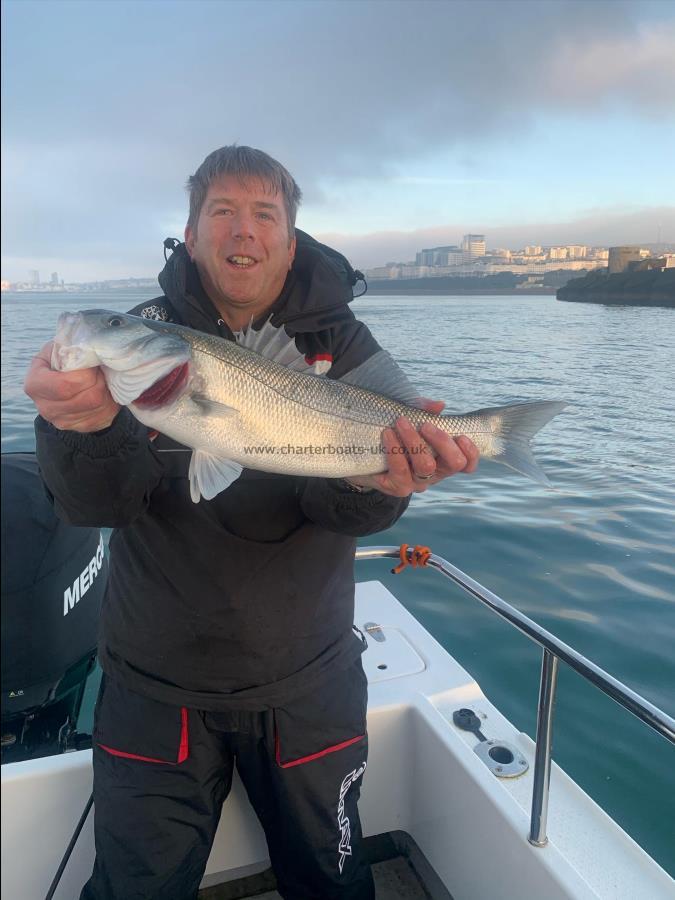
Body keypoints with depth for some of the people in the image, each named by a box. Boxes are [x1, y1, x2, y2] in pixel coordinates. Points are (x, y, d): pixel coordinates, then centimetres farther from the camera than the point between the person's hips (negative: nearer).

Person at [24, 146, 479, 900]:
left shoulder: (340, 341, -6)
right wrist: (87, 424, -39)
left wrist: (377, 481, -39)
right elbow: (97, 504, -18)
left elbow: (334, 506, -16)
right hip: (155, 685, 0)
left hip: (307, 683, 1)